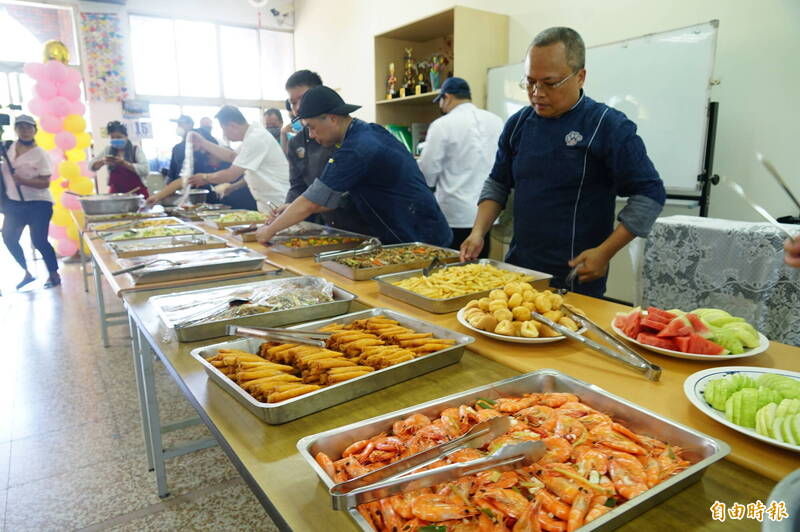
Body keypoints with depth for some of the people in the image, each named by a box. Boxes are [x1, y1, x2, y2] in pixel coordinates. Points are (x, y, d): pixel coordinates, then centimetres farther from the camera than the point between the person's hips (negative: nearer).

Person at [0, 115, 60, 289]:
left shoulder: (40, 154, -11)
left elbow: (45, 183, -15)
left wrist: (23, 181, -27)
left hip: (38, 203, -6)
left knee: (39, 241, -6)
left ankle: (54, 274, 12)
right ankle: (27, 273, 25)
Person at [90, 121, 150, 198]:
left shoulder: (136, 150, -1)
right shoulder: (108, 150, 9)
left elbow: (145, 170, -15)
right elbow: (92, 166, 9)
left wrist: (125, 163, -25)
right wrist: (102, 162, -12)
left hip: (137, 193, -3)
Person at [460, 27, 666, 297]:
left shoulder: (609, 127, -9)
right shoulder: (517, 124, 6)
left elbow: (649, 194, -9)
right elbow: (498, 184, 14)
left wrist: (604, 253, -16)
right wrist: (478, 231, -1)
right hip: (518, 269, 5)